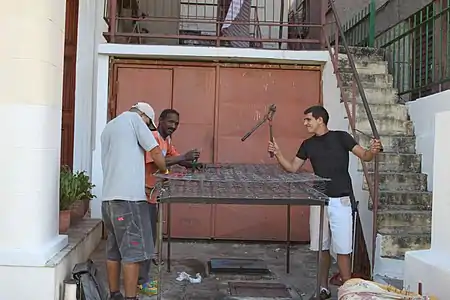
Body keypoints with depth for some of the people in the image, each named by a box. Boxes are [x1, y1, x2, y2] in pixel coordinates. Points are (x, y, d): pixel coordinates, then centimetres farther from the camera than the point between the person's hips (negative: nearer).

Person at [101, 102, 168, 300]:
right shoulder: (134, 118, 0)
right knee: (133, 251, -5)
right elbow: (156, 153, -4)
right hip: (128, 196, -8)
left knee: (114, 250, 13)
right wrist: (165, 172, 14)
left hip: (108, 197, 8)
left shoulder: (108, 128, 24)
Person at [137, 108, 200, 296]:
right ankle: (141, 281, 2)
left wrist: (192, 164, -8)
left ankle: (144, 277, 23)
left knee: (150, 237, 14)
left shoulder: (167, 140, 13)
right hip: (143, 193, -10)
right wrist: (184, 157, -32)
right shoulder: (152, 138, -17)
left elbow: (178, 159, 13)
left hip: (152, 194, 10)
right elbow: (156, 163, -30)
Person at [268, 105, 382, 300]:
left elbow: (364, 156, -9)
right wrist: (278, 154, -4)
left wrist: (373, 150, -31)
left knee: (342, 249, -4)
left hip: (340, 201, -5)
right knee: (321, 247, 11)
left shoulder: (341, 137, -4)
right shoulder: (308, 145, 10)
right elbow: (292, 168, 11)